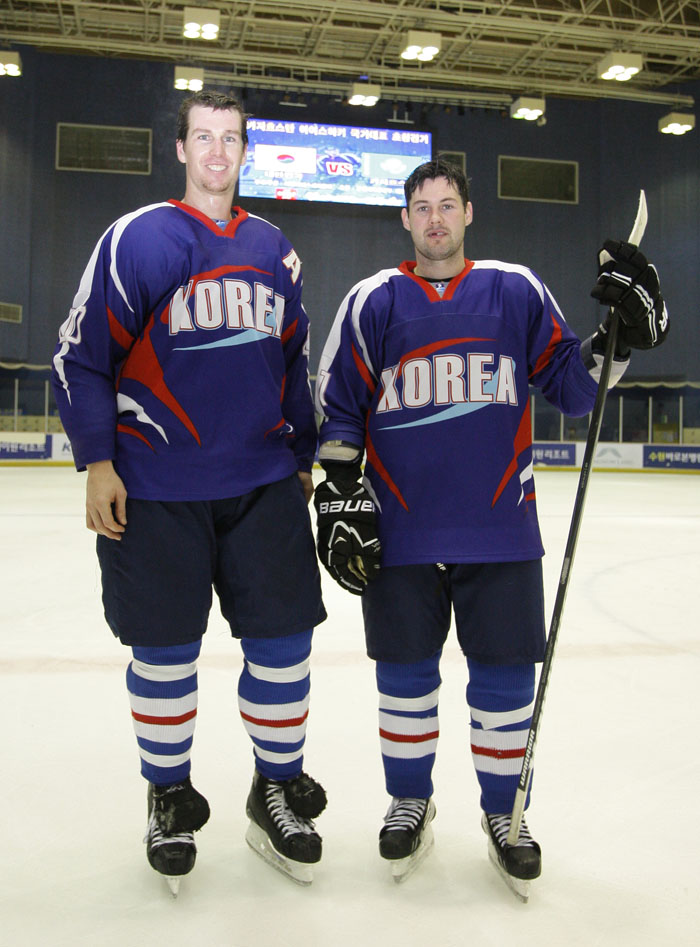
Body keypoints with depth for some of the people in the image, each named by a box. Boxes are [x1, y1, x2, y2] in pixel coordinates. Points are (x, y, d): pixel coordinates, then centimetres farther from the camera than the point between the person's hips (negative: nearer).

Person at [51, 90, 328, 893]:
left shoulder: (274, 251, 12)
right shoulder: (136, 239, -3)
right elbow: (80, 357, -3)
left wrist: (304, 457, 18)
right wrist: (98, 462, -9)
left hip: (264, 482, 4)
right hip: (156, 487, -3)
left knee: (282, 638, 4)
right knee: (164, 649, 6)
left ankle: (278, 790, 25)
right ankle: (169, 797, 28)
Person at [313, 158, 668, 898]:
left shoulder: (518, 291, 5)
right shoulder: (372, 302, 5)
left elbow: (571, 387, 5)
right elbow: (338, 411, 5)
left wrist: (624, 332, -10)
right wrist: (338, 501, -1)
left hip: (501, 530, 0)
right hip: (399, 532, 0)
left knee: (505, 675, 7)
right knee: (406, 673, 10)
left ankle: (503, 811, 28)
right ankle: (409, 801, 32)